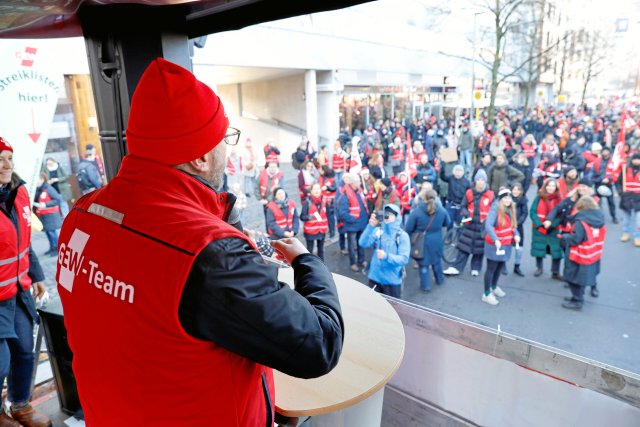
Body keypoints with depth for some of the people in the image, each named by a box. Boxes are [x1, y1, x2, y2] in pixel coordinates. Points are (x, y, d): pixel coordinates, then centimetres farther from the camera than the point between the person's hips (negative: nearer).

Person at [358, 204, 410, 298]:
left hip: (393, 280, -2)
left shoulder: (403, 236, -8)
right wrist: (370, 226, -24)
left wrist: (386, 256, -31)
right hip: (375, 277, 2)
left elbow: (404, 259, -16)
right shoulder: (377, 231, -1)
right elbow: (363, 243, -12)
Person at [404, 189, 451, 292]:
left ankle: (425, 286, 19)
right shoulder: (441, 210, -10)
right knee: (437, 261, 25)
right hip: (436, 241, 4)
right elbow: (447, 223, 9)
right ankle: (439, 279, 45)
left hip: (422, 242, -3)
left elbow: (408, 229, -14)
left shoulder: (416, 211, -21)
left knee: (423, 264, 12)